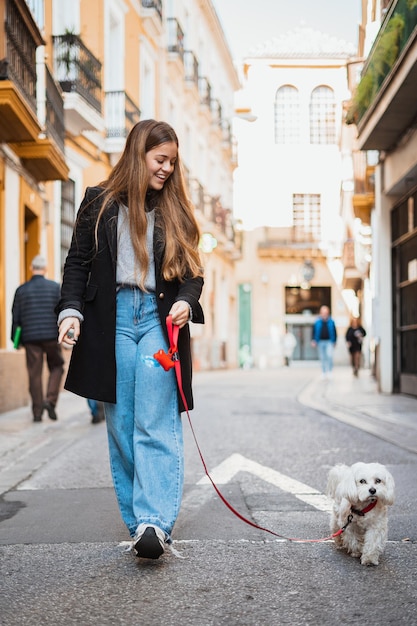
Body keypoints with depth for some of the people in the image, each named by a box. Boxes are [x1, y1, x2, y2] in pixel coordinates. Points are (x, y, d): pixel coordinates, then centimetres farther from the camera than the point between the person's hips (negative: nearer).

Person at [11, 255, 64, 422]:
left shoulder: (21, 289, 6)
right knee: (56, 367, 15)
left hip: (30, 338, 1)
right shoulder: (55, 287, 1)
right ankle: (50, 400, -4)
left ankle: (37, 412, 6)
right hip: (52, 336, -1)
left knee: (34, 374, 5)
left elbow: (15, 317, 7)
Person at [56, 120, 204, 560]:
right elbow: (78, 263, 8)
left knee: (156, 425, -10)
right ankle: (136, 521, 9)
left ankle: (154, 522, -17)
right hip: (111, 321, 0)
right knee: (121, 426, 2)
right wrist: (71, 310, -6)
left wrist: (186, 301, -6)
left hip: (160, 319, 0)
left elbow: (192, 269, 14)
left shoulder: (175, 211, 14)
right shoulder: (100, 203, 9)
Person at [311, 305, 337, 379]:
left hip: (329, 341, -1)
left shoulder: (331, 322, 4)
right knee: (322, 358, 6)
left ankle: (329, 370, -4)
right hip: (320, 342, 1)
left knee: (329, 355, -20)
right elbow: (314, 332, 5)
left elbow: (334, 332, 9)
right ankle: (324, 372, 17)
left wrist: (334, 341, 5)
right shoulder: (317, 322, 3)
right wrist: (313, 341, -5)